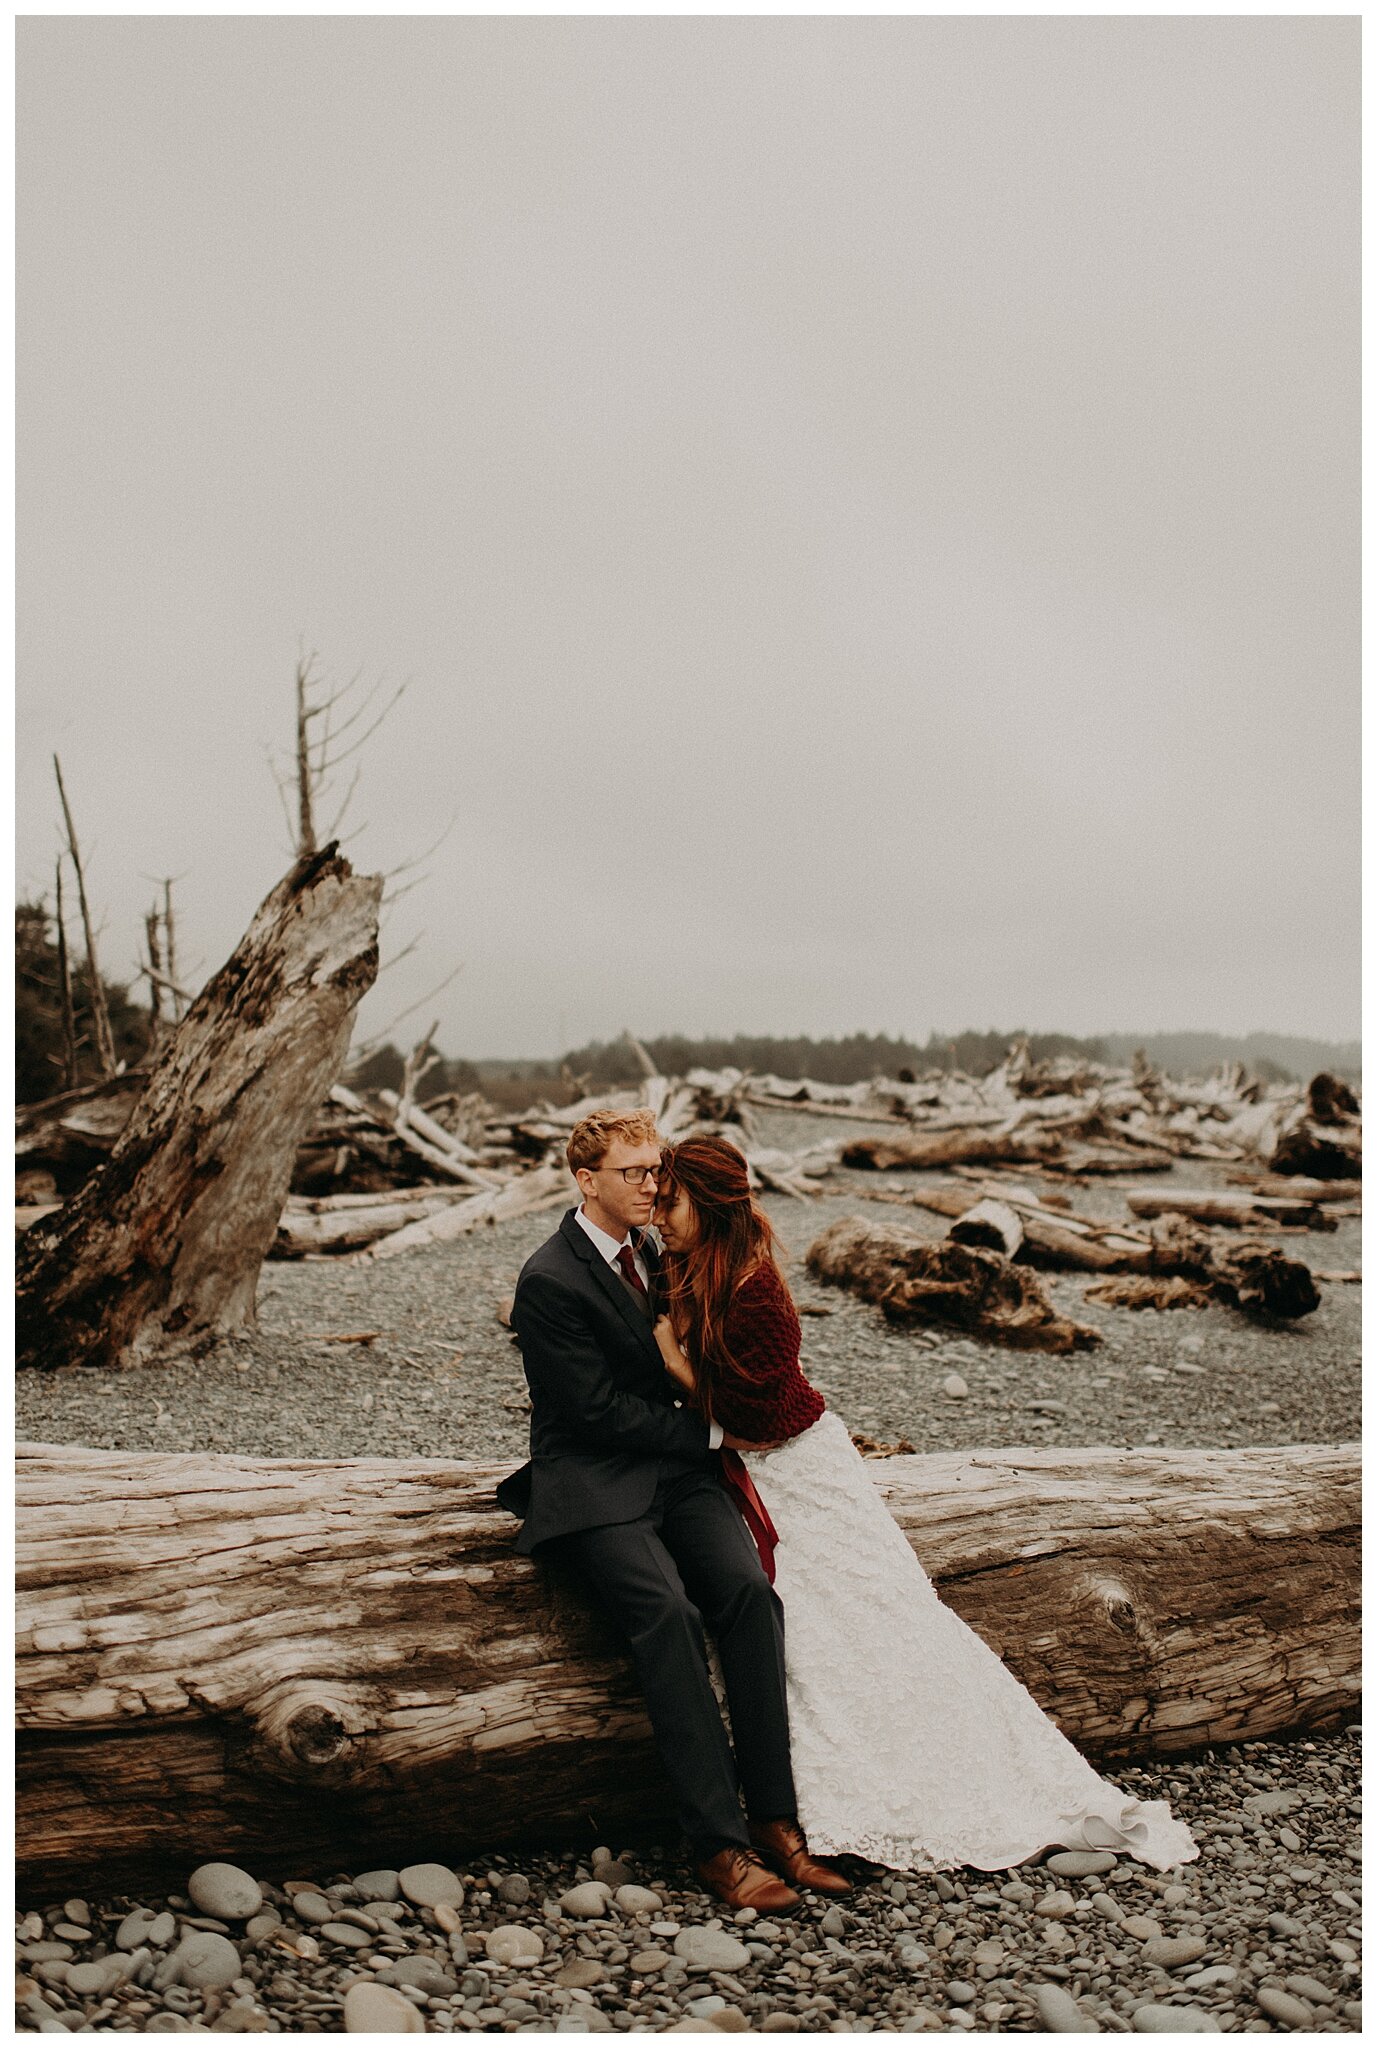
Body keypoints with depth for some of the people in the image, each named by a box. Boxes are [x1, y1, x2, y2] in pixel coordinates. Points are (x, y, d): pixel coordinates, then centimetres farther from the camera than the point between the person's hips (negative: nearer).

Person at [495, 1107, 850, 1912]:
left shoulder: (648, 1251, 15)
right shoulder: (549, 1280, -10)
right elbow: (597, 1408, -13)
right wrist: (710, 1431, -8)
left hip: (674, 1467, 6)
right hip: (592, 1483, -6)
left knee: (750, 1589, -21)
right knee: (668, 1611, -30)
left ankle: (774, 1816, -17)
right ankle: (719, 1840, -25)